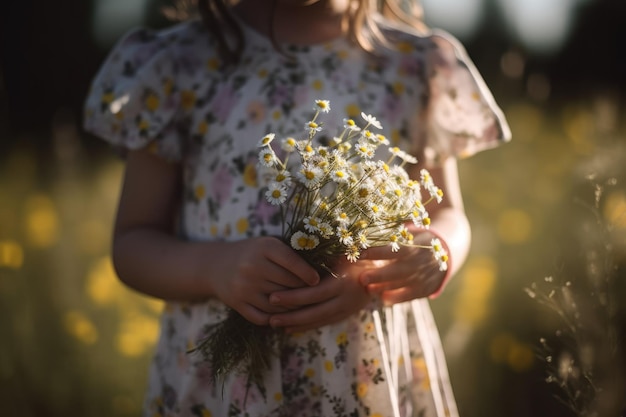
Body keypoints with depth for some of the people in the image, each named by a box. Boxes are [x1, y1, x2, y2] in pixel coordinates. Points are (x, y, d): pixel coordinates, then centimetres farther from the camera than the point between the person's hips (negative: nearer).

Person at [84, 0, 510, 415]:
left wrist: (374, 278, -20)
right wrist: (212, 267, -23)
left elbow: (448, 218, 1)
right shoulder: (179, 65, -5)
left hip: (374, 378, 1)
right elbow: (132, 243, -2)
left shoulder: (416, 65, -4)